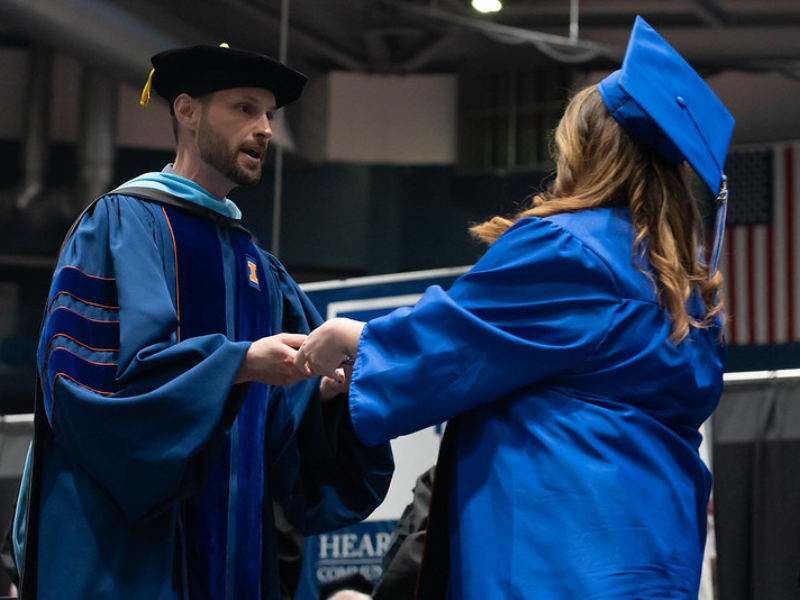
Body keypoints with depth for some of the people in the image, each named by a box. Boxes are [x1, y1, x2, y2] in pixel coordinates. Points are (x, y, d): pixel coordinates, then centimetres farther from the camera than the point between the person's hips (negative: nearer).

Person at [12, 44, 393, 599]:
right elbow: (92, 370, -16)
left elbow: (282, 427, 10)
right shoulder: (120, 224, -1)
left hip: (228, 542, 6)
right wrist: (239, 363, -24)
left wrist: (332, 390, -12)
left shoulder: (259, 270, 18)